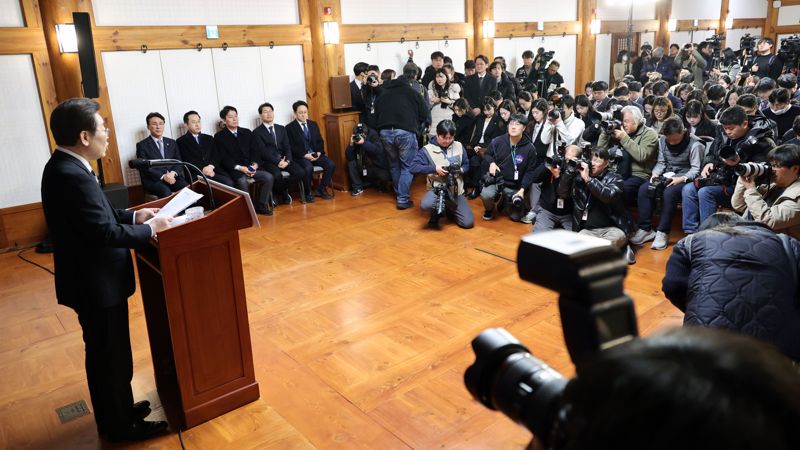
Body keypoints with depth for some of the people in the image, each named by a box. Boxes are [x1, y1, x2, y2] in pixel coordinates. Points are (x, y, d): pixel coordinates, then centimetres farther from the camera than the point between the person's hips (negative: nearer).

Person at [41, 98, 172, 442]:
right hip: (96, 284, -10)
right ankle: (120, 426, 26)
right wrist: (149, 229, -16)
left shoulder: (63, 167, 5)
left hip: (93, 279, 10)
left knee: (107, 353, 23)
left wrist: (133, 215, 5)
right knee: (109, 356, 7)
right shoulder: (73, 177, -27)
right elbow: (105, 233, -28)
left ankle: (119, 411, 41)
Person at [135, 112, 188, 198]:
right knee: (166, 193, -37)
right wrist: (163, 176, -19)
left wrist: (173, 173, -12)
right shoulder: (142, 145, 7)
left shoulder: (172, 143, 19)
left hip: (173, 177, 3)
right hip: (153, 180, -3)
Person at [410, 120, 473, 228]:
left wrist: (461, 170, -13)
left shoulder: (459, 146, 4)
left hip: (456, 189, 3)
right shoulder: (427, 149, -7)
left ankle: (449, 209, 27)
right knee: (425, 205, -38)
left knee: (468, 223, -6)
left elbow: (466, 165, 12)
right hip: (436, 188, -3)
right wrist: (434, 168, -23)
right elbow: (413, 167, -14)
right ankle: (436, 213, 2)